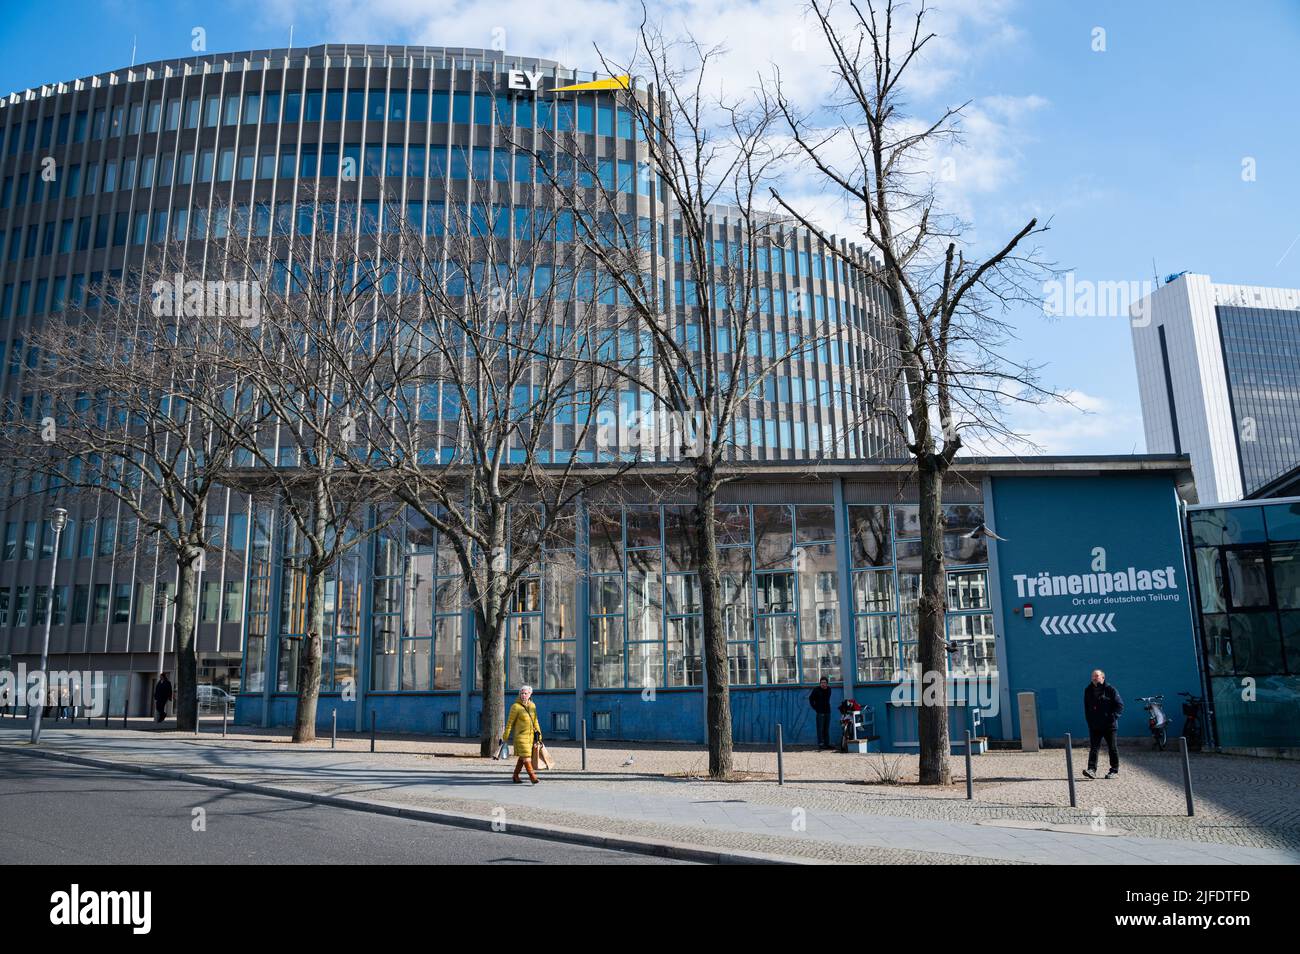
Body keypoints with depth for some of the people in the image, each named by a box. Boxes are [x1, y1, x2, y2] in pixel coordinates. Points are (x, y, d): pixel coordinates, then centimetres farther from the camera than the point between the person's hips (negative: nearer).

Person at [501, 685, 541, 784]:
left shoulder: (532, 706, 7)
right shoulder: (516, 707, -10)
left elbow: (535, 721, 15)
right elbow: (510, 723, -8)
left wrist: (538, 735, 14)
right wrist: (505, 737, -7)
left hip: (530, 735, 6)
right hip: (520, 736, -6)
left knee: (522, 757, 12)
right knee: (526, 756, -11)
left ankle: (516, 776, 23)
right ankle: (532, 776, -7)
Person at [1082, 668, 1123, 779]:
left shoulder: (1111, 690, -4)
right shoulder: (1088, 691, 9)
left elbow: (1120, 705, -5)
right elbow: (1086, 708, 17)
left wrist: (1113, 717, -14)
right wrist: (1090, 721, 8)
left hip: (1109, 725, -3)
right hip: (1094, 726, 3)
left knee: (1112, 749, 8)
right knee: (1093, 748, -5)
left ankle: (1114, 770, 18)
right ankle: (1092, 770, -10)